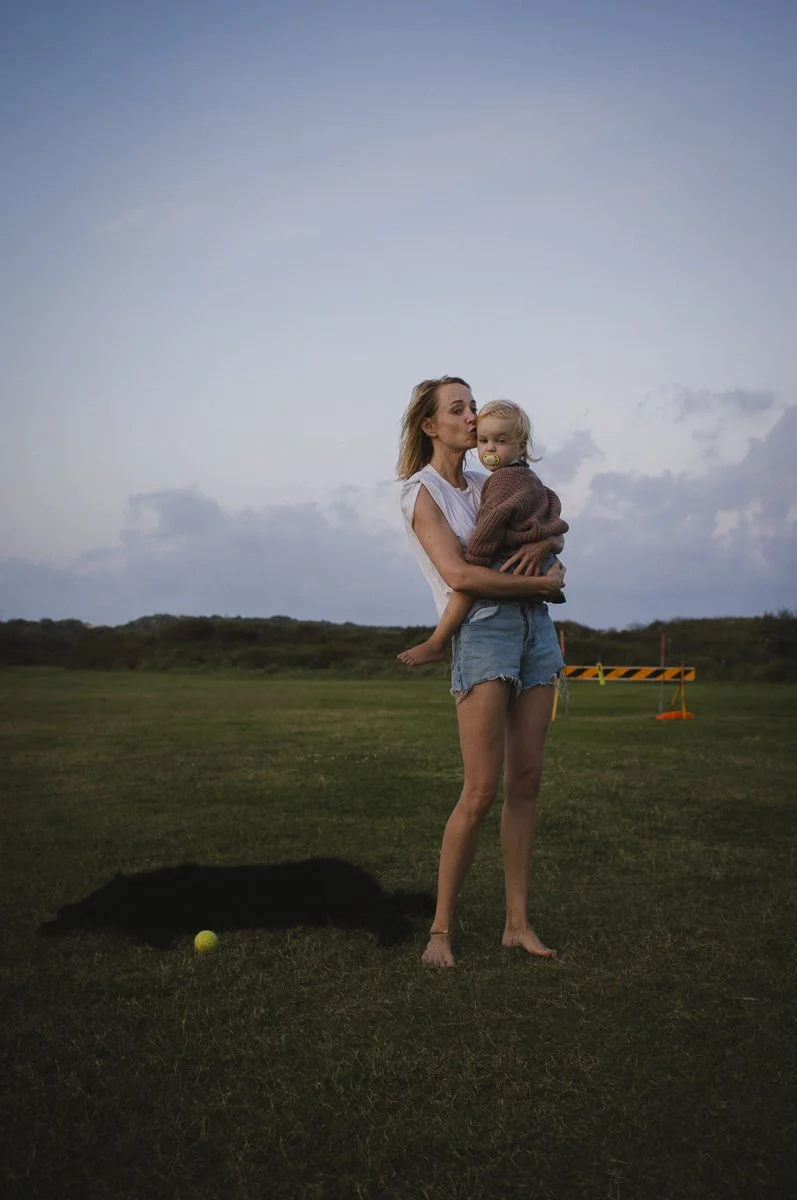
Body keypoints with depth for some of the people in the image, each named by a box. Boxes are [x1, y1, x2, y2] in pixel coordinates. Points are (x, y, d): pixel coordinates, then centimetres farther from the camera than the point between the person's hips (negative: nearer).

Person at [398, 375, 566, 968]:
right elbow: (458, 574, -15)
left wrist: (542, 541, 1)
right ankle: (441, 928, 3)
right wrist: (545, 583, -10)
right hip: (482, 630, -7)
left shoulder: (486, 484, 19)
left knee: (526, 781, 5)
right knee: (481, 791, -10)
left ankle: (518, 922, 14)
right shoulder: (422, 491, -2)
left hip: (535, 627, 7)